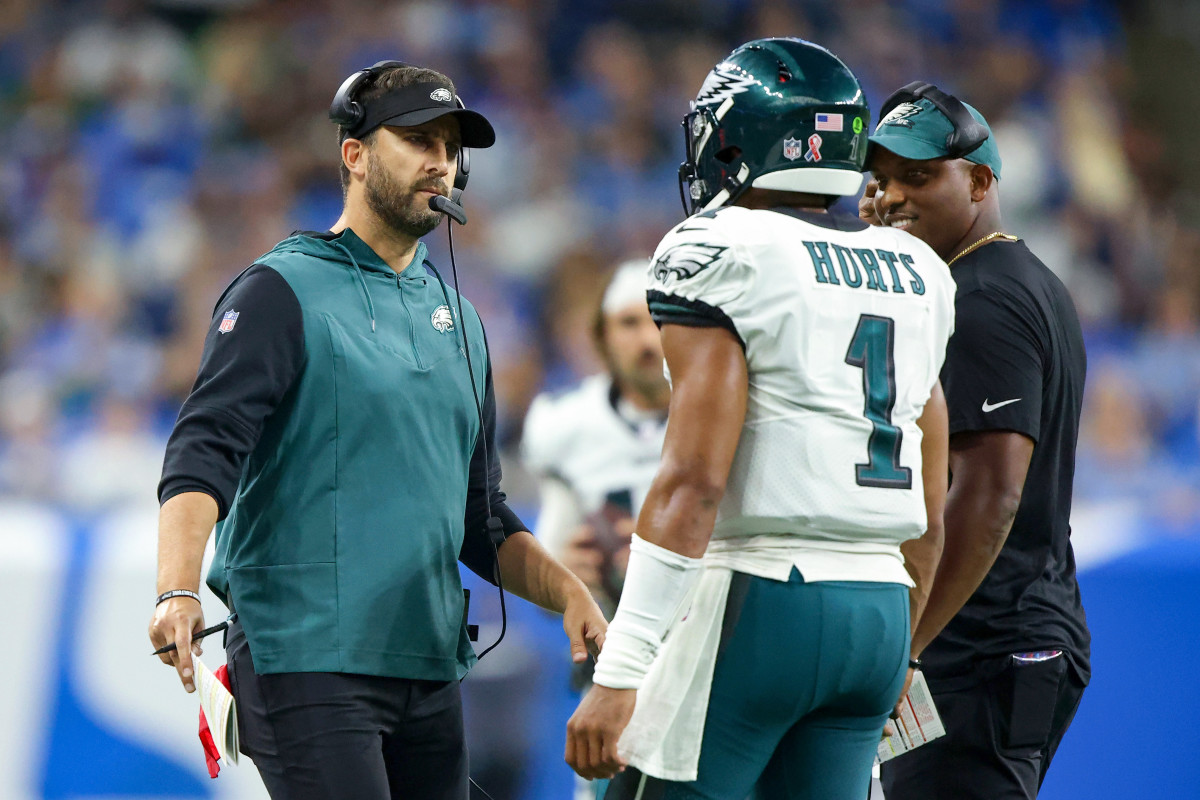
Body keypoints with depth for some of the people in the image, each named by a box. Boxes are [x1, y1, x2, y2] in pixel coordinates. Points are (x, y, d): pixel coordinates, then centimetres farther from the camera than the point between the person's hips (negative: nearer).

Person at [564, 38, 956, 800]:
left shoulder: (724, 258, -7)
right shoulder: (917, 278, 14)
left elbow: (696, 484, -16)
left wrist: (619, 675, -17)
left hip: (755, 601, -7)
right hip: (877, 612, 7)